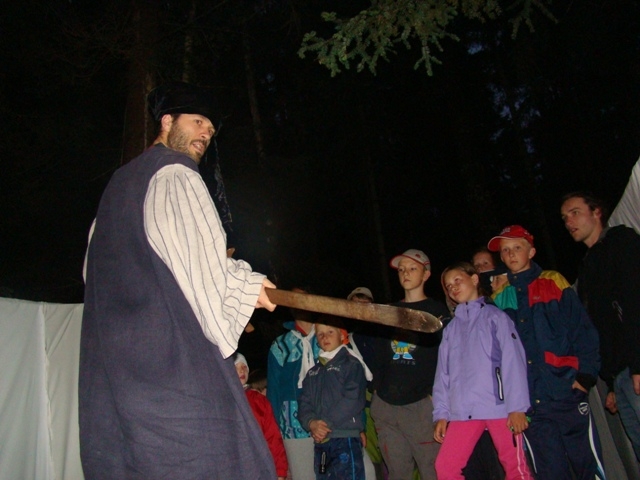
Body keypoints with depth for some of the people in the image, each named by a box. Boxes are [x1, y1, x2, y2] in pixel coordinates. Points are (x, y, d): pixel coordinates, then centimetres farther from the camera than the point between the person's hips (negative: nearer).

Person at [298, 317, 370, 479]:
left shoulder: (352, 363, 2)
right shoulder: (313, 371, 20)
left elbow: (353, 400, -9)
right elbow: (304, 404, 11)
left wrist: (326, 424, -13)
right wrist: (311, 423, -10)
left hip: (346, 438, -5)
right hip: (320, 442, 6)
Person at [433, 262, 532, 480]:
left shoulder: (495, 316, 5)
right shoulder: (451, 328, 17)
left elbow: (513, 361, -4)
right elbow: (443, 373, 13)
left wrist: (517, 406, -11)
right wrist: (441, 413, 6)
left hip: (499, 405, -4)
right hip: (463, 410, 4)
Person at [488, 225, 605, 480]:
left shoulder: (554, 284, 4)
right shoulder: (499, 297, 10)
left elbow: (583, 331, -1)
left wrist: (586, 374, -10)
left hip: (567, 393, -2)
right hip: (530, 403, 2)